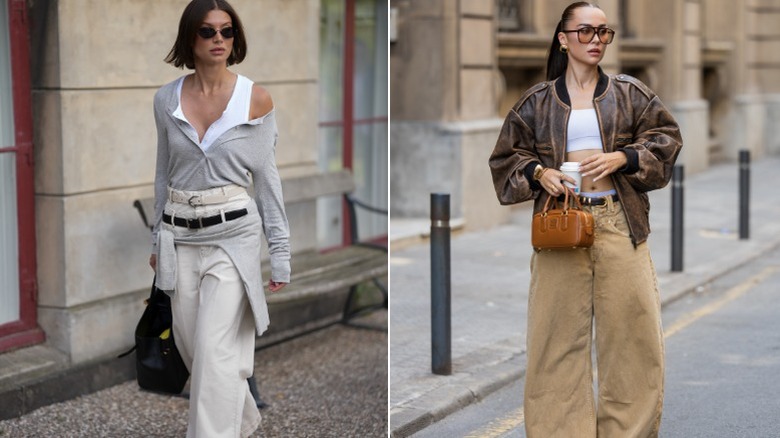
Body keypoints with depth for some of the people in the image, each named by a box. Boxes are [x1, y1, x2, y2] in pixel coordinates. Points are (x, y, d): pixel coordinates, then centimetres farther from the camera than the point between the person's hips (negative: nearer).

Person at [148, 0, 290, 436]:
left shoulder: (256, 99, -6)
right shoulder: (166, 99, 2)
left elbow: (267, 176, -3)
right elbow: (164, 173, 12)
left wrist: (281, 251, -3)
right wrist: (159, 239, 15)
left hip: (233, 233, -4)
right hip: (180, 236, 4)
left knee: (214, 347, -13)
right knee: (191, 345, 13)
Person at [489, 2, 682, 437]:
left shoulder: (631, 93, 11)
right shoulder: (537, 102, 11)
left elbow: (665, 139, 6)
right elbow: (508, 156, 14)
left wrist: (621, 159, -9)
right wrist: (538, 172, -6)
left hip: (619, 222, 0)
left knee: (630, 329, -1)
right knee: (559, 333, -1)